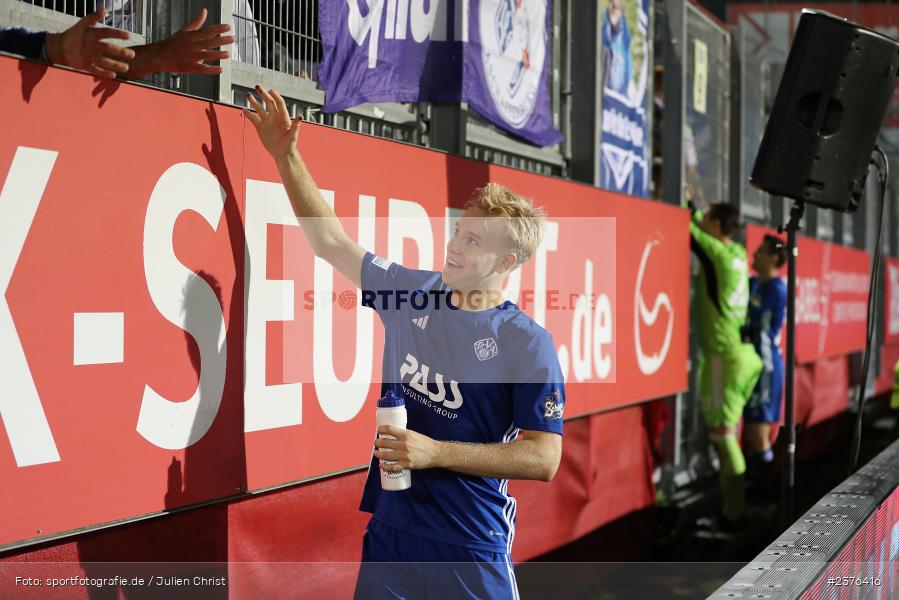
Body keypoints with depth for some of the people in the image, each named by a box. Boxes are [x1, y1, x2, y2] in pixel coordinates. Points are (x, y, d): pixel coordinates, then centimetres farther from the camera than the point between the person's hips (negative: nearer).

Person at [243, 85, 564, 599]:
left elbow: (544, 458, -14)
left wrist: (434, 452, -19)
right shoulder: (413, 292, 3)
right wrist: (286, 155, 8)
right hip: (389, 531, 4)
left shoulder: (529, 344, -11)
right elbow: (331, 242, 12)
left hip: (472, 548, -4)